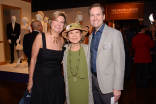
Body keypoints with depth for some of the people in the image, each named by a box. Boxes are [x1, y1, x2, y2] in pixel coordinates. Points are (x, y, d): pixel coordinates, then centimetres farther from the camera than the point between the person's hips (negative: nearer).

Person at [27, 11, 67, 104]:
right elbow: (33, 59, -8)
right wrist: (30, 81, -5)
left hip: (57, 80, 4)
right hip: (40, 79, -3)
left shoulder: (62, 40, 1)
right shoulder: (40, 37, -11)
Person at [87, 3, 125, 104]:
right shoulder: (91, 36, 10)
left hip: (107, 83, -6)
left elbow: (119, 62, -16)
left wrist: (117, 87, -17)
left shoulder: (115, 34, -12)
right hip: (93, 80, 6)